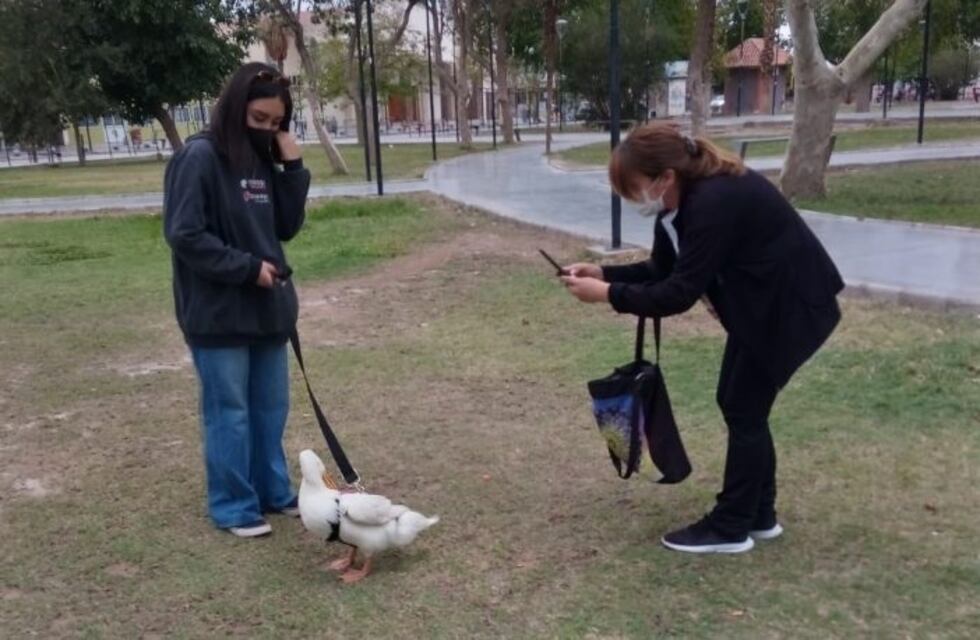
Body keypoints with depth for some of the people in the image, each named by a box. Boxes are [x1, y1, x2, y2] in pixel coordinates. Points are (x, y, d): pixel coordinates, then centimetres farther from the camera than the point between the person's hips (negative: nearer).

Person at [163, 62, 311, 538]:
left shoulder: (264, 160, 8)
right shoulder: (199, 158, -13)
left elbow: (287, 227, 8)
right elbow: (183, 234, -17)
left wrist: (294, 168, -3)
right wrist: (248, 267, -16)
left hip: (267, 308, 7)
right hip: (218, 312, -7)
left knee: (271, 407, 15)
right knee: (229, 412, 4)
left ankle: (274, 492, 30)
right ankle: (234, 506, 18)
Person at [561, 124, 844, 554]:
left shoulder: (713, 202, -30)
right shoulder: (684, 198, -1)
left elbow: (680, 293, -30)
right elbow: (662, 271, 6)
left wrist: (608, 294, -25)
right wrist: (603, 273, -6)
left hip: (792, 306, -9)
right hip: (760, 303, 10)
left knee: (744, 409, -3)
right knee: (738, 403, 12)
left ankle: (730, 528, 11)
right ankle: (758, 516, 25)